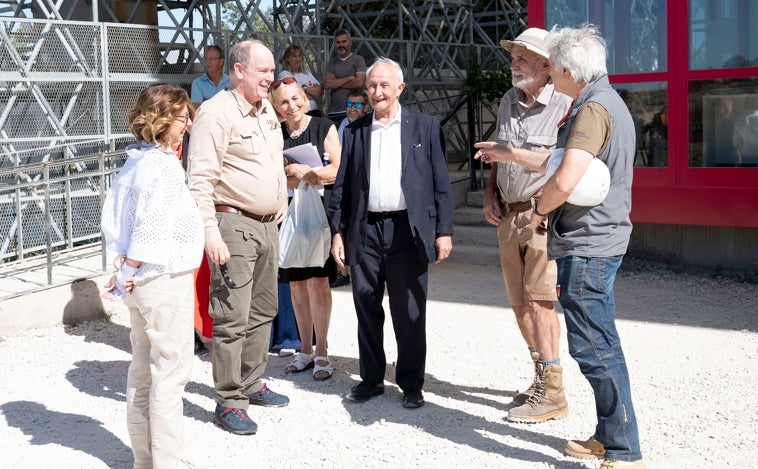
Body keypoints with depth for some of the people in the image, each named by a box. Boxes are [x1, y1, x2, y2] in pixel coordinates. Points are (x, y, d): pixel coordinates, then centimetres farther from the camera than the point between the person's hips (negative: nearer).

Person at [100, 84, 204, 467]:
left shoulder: (132, 164, 9)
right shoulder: (163, 166, -16)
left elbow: (113, 218, 11)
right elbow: (150, 224, -21)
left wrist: (125, 271, 8)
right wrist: (130, 271, -11)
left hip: (139, 280, 9)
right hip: (166, 280, -9)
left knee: (142, 371, 14)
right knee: (171, 372, -2)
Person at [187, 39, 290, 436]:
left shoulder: (266, 109, 13)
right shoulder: (217, 112, -13)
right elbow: (200, 179, -18)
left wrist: (282, 199, 19)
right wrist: (211, 232, -23)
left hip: (266, 224, 9)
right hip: (233, 224, -9)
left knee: (262, 311, 16)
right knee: (233, 318, -5)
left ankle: (251, 385, 30)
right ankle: (228, 402, 4)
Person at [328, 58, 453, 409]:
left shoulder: (425, 127, 5)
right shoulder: (354, 131, 11)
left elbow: (441, 182, 2)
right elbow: (341, 185, 10)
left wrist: (443, 231, -3)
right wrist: (338, 231, 4)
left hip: (408, 230, -2)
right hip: (365, 231, 3)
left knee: (409, 314, 3)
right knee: (366, 309, 9)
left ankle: (411, 384, 15)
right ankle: (371, 378, 23)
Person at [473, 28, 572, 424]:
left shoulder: (564, 104, -10)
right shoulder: (509, 101, 13)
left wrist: (516, 154, -23)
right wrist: (490, 193, 9)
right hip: (509, 215, 8)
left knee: (539, 301, -11)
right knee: (520, 304, 11)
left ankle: (553, 394, -4)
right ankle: (542, 378, 25)